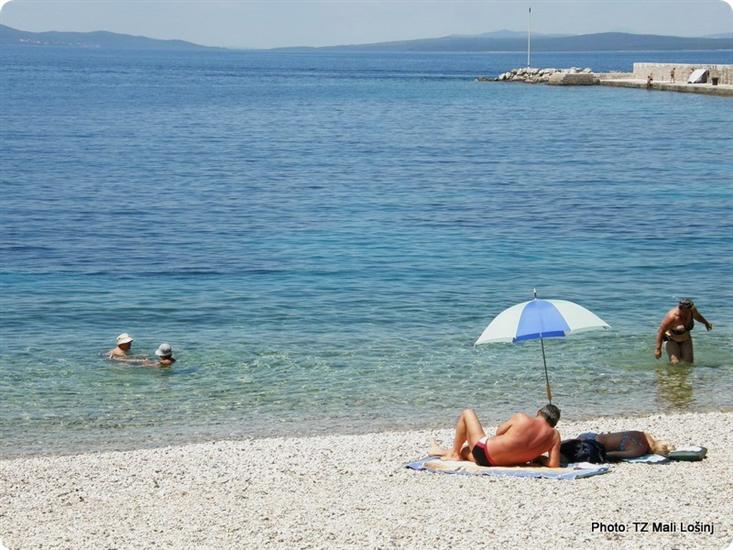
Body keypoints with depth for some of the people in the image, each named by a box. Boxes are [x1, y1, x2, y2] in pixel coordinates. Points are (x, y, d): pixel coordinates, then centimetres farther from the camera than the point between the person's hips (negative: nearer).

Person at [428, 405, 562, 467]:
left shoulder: (521, 418, -15)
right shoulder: (554, 435, -11)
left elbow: (499, 432, 1)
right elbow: (554, 465, -14)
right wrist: (537, 457, 4)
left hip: (482, 451, -4)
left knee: (467, 413, 22)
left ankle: (454, 453, 28)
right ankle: (444, 452, 60)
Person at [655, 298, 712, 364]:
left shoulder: (692, 310, -18)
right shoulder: (672, 317, -35)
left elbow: (697, 315, 8)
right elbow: (660, 331, -28)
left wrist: (706, 323, 27)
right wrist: (658, 349, -27)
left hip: (686, 339, 5)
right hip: (672, 340, -5)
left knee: (689, 362, -5)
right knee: (675, 363, -19)